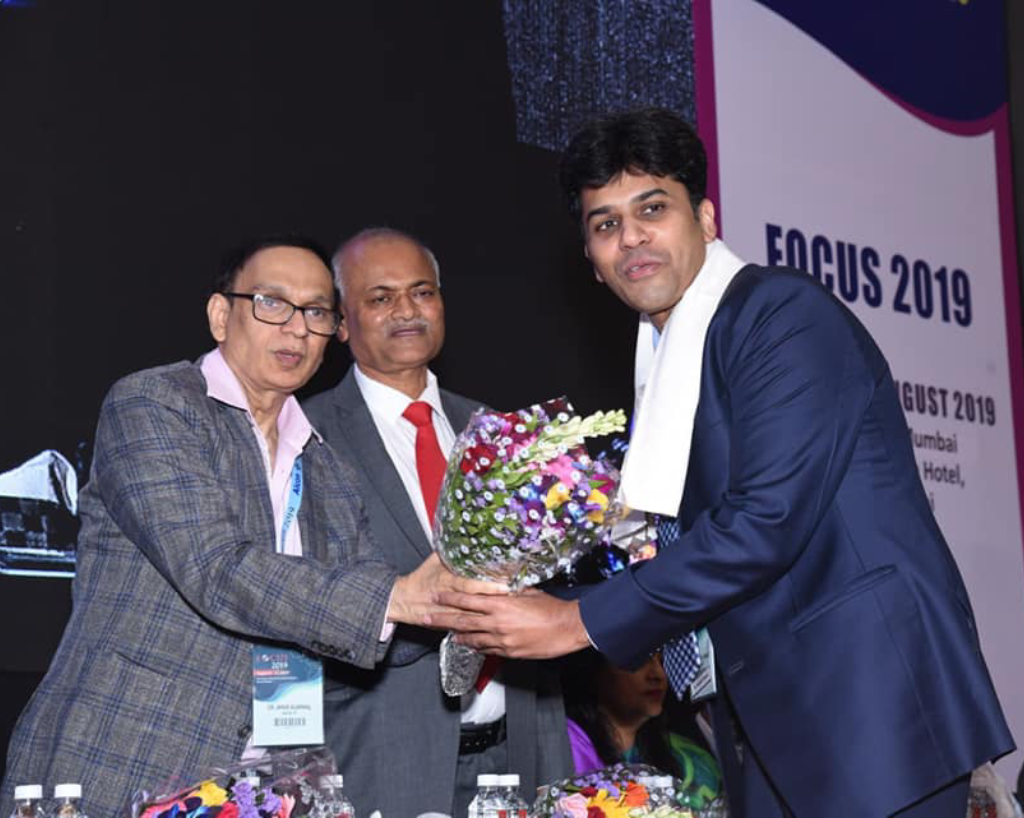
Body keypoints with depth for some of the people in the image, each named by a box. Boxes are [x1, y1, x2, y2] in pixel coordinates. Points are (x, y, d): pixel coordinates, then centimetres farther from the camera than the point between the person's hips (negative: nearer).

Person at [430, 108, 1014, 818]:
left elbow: (767, 520, -20)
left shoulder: (787, 314, -11)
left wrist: (578, 622, -16)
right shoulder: (665, 364, 15)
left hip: (869, 701, -8)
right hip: (769, 721, 8)